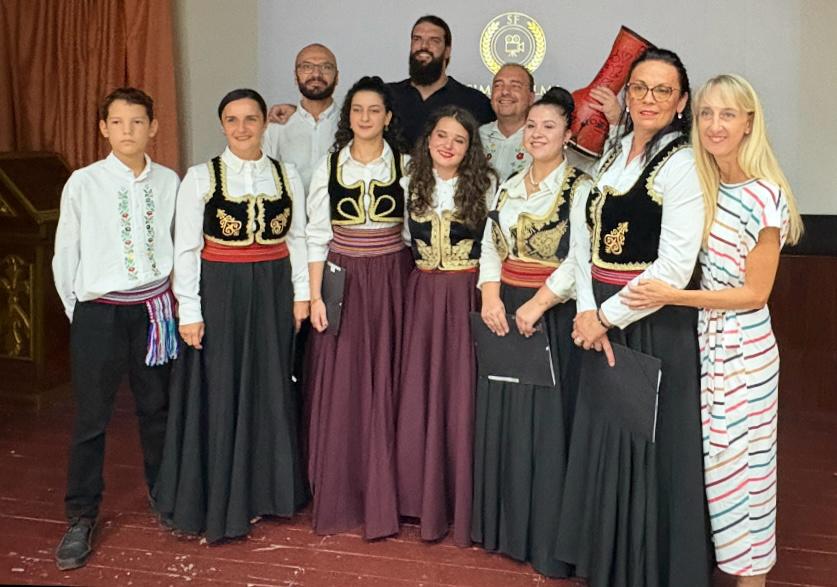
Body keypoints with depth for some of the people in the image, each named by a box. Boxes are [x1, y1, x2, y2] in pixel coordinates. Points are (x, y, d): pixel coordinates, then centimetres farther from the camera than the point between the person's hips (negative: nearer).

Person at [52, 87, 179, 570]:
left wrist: (173, 302, 7)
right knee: (91, 418, 3)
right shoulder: (83, 183, -8)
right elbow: (65, 255, 0)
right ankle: (82, 519, 18)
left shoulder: (168, 182, -2)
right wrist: (79, 309, 5)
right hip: (99, 312, -2)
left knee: (157, 408, 15)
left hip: (155, 308, 2)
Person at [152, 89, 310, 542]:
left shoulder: (287, 176, 6)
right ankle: (216, 503, 18)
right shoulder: (200, 177, -3)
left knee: (270, 390, 9)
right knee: (219, 394, 3)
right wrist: (189, 311, -9)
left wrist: (301, 295, 4)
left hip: (273, 294, 3)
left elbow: (297, 239, 9)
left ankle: (264, 491, 26)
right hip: (219, 293, -3)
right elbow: (186, 249, -5)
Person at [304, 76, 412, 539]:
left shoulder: (405, 165, 2)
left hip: (391, 284, 0)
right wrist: (315, 295, -3)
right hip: (341, 284, 1)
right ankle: (337, 495, 18)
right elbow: (316, 236, 4)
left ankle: (382, 495, 16)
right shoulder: (329, 166, 4)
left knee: (384, 387, 2)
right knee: (338, 388, 2)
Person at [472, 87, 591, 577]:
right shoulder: (509, 187, 14)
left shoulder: (581, 187, -5)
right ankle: (502, 523, 25)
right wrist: (491, 296, -7)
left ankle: (547, 535, 12)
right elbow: (491, 245, 9)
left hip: (554, 313, -6)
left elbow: (580, 257, -15)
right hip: (505, 312, 6)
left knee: (546, 421, -1)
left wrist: (537, 303, -20)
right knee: (503, 418, 11)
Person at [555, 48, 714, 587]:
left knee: (647, 444, 3)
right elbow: (586, 238, 7)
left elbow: (674, 267, -19)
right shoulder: (612, 154, 10)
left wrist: (609, 316, -11)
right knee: (603, 440, 14)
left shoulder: (682, 164, -12)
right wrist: (587, 311, -6)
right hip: (602, 320, 7)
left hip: (653, 323, -7)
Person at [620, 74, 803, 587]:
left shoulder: (764, 197, -15)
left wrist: (671, 296, -20)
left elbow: (755, 293, -14)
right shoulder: (701, 184, 4)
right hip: (702, 338, 5)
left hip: (742, 348, -5)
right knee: (709, 456, 12)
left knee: (740, 459, 6)